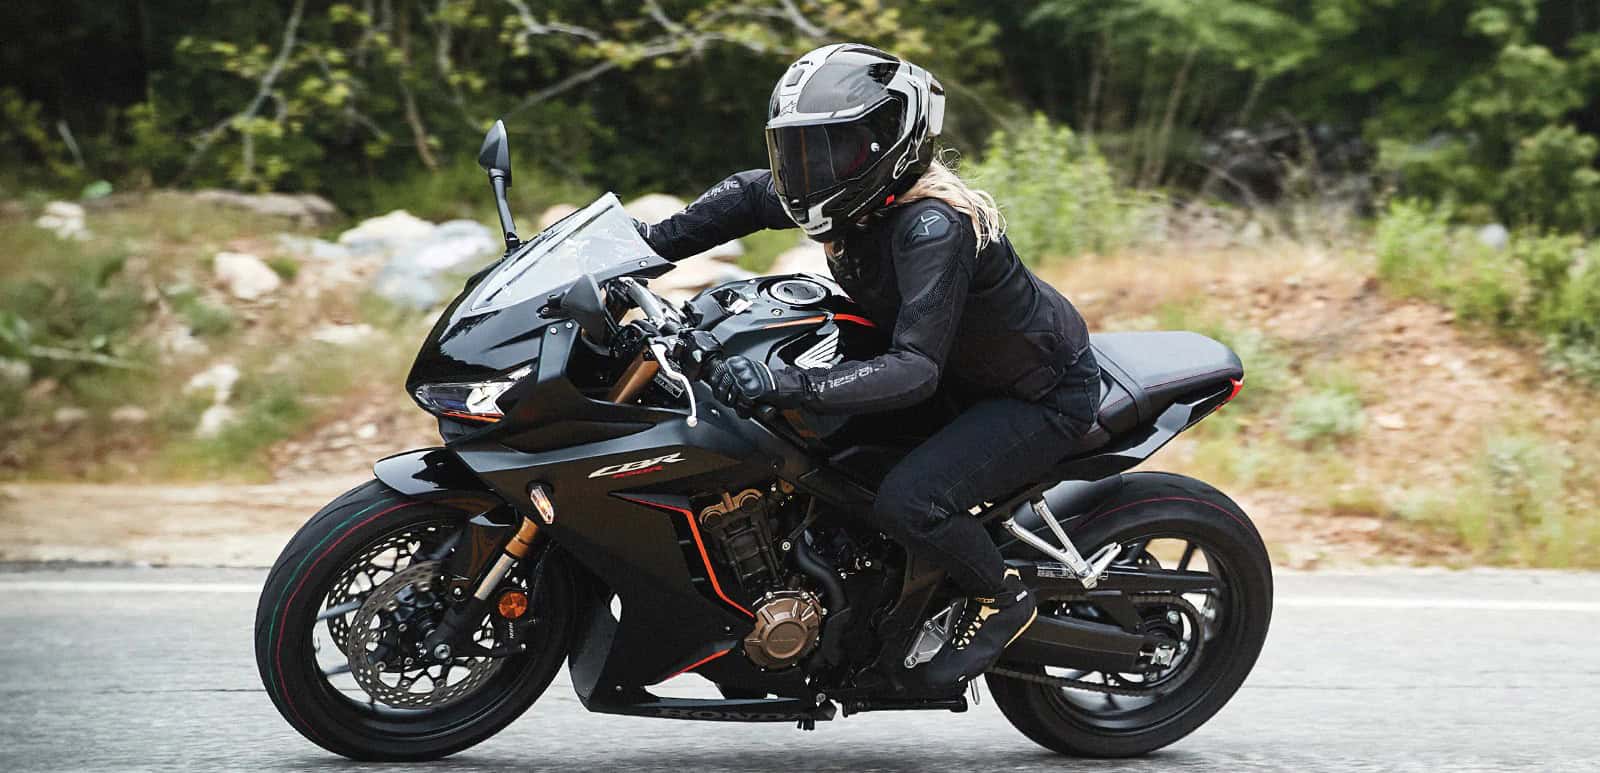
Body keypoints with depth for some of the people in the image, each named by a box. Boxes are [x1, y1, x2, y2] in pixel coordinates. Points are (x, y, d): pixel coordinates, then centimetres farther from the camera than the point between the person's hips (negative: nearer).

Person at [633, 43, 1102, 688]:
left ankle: (1001, 598, 0)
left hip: (1045, 398, -9)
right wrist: (659, 240, -6)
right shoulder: (859, 196, -9)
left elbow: (916, 369, -41)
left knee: (907, 502, -27)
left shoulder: (933, 226, -34)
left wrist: (787, 385, -50)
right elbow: (750, 193, 8)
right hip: (967, 374, 9)